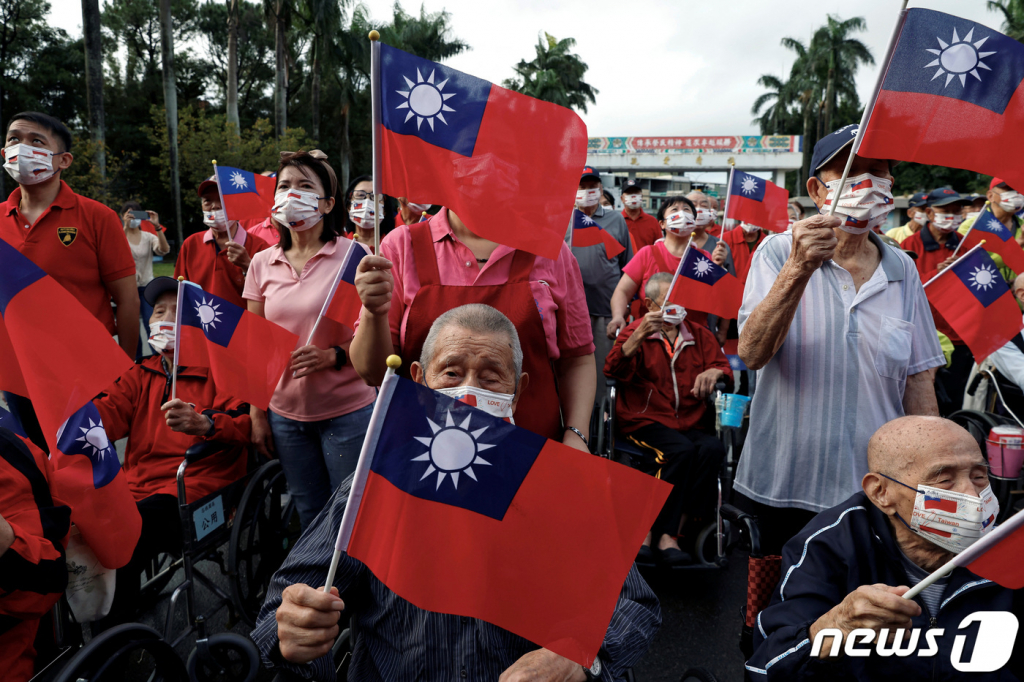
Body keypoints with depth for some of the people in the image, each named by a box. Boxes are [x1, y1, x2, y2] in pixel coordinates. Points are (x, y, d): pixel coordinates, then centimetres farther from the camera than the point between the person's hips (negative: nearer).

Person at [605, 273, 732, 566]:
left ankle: (668, 533, -23)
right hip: (645, 420, -4)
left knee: (713, 449, -28)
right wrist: (640, 335, -24)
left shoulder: (700, 335, 21)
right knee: (681, 450, -32)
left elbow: (724, 368, 16)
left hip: (690, 423, 4)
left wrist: (714, 372, -9)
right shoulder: (636, 331, 9)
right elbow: (614, 370, -9)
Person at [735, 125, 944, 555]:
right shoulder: (778, 253, -6)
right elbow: (752, 355, -21)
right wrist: (799, 269, -32)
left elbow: (918, 378, 8)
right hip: (785, 485, -2)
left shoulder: (903, 270, 4)